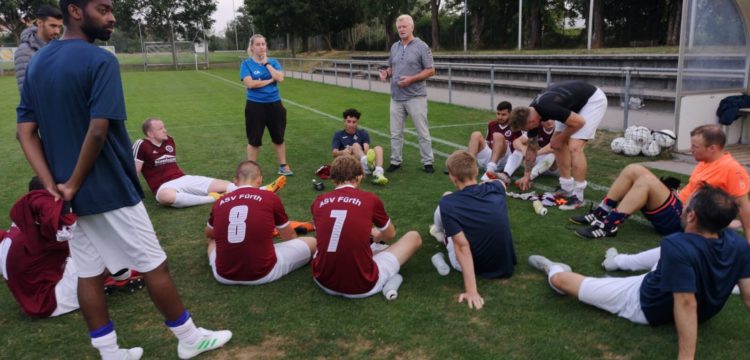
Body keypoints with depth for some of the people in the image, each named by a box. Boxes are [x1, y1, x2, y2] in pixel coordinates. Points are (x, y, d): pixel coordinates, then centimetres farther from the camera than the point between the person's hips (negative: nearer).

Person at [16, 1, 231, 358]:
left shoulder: (36, 63, 8)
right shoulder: (100, 61, -16)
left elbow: (25, 132, 4)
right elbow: (98, 131, -24)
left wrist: (52, 186, -3)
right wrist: (74, 184, -13)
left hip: (72, 194, 8)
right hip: (110, 190, -7)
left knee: (88, 274, 13)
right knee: (154, 266, 5)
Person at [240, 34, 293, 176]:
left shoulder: (273, 62, 5)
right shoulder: (246, 64, -4)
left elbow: (280, 78, -11)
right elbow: (250, 83, -18)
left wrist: (266, 63, -10)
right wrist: (270, 80, -12)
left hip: (274, 104, 3)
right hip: (255, 105, -3)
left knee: (278, 137, 12)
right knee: (254, 140, 5)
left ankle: (283, 166, 24)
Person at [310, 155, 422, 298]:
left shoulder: (318, 202, 3)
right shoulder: (370, 199, -4)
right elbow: (390, 235, 16)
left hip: (324, 281, 3)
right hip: (361, 286, -2)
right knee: (414, 237, 15)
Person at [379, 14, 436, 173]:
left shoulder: (421, 47, -5)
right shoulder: (394, 47, 12)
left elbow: (430, 70, -7)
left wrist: (411, 79, -17)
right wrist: (386, 73, -3)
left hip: (415, 97, -5)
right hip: (396, 97, 5)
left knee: (422, 131, 2)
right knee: (395, 132, 9)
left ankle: (428, 162, 10)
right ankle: (396, 161, 18)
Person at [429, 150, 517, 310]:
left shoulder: (448, 204, -23)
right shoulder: (496, 188, -9)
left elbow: (462, 246, -28)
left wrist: (471, 291, -29)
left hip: (472, 266, -4)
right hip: (505, 266, 4)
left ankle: (441, 235, 40)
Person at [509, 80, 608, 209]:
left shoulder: (547, 108, -33)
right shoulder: (530, 113, -6)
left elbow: (579, 122, -24)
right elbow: (532, 148, 7)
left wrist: (560, 138, -10)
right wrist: (527, 175, 13)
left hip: (593, 99, -9)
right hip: (576, 103, 9)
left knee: (574, 147, -19)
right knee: (557, 144, 4)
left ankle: (577, 196, -10)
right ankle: (567, 189, 13)